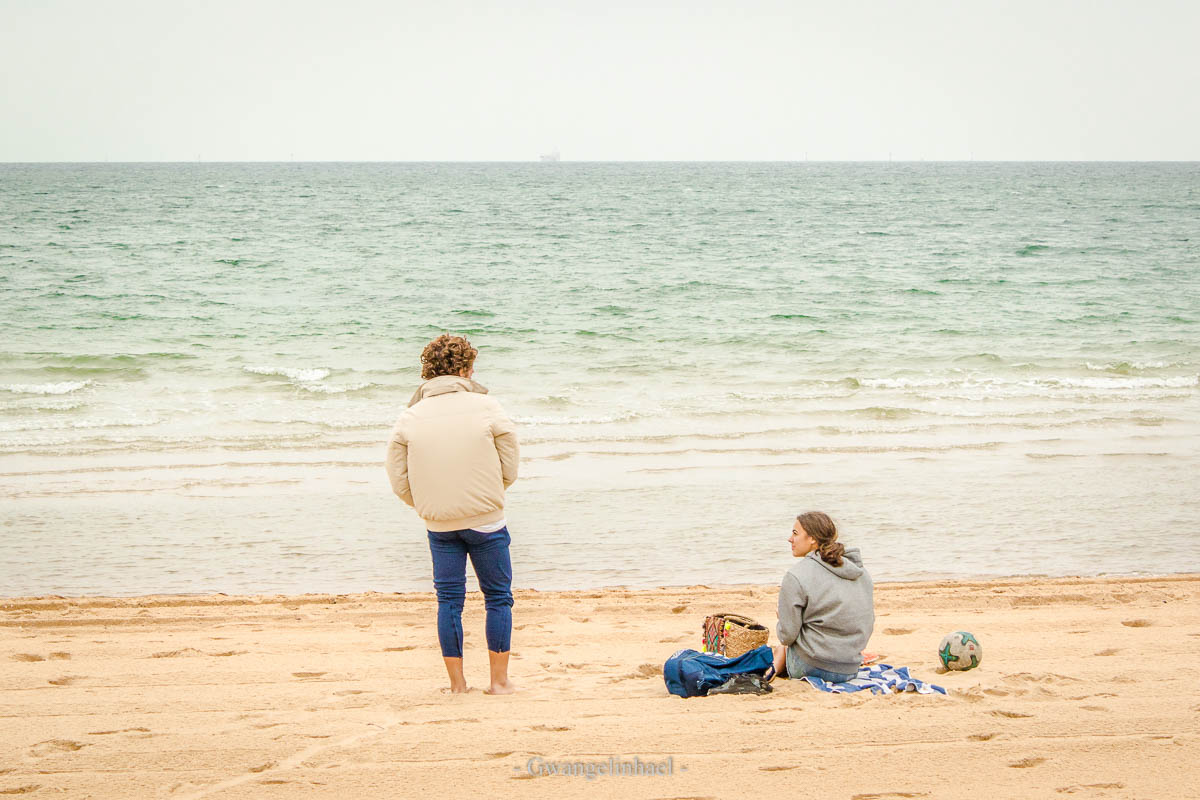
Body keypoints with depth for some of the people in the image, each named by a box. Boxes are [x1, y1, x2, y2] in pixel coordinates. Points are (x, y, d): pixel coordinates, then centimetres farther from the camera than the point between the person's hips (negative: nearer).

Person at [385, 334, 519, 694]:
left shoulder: (410, 417, -1)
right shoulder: (486, 408, -7)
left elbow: (399, 481, 0)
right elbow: (509, 470, -3)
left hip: (438, 526, 2)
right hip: (486, 521, -2)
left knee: (449, 600, 11)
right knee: (498, 597, 10)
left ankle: (457, 683, 13)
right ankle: (499, 680, 11)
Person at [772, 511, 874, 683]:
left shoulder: (796, 576, -15)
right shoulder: (862, 572, 6)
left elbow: (787, 635, -14)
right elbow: (867, 626, 11)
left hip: (813, 667, -6)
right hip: (851, 669, 6)